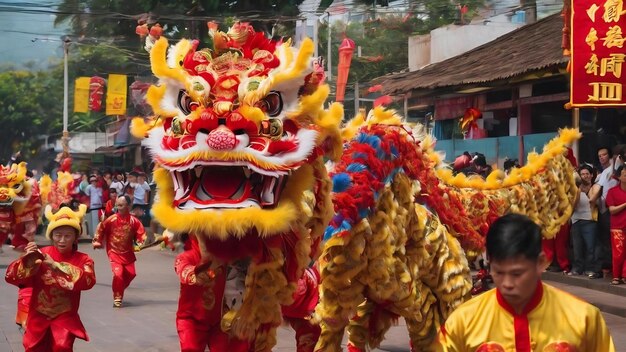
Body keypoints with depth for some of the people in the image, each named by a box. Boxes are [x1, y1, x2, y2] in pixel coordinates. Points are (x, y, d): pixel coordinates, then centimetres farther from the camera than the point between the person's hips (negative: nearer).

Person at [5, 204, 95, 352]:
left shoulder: (82, 259, -6)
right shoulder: (40, 255, -4)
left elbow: (88, 281, -28)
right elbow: (11, 277, -9)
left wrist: (56, 265, -32)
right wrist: (27, 261, -29)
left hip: (65, 317, -2)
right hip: (38, 316, 2)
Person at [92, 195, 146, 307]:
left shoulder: (134, 221, -10)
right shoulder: (111, 219, -15)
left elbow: (140, 234, -5)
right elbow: (101, 229, -2)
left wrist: (141, 243, -22)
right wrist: (97, 241, 1)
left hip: (128, 253, 4)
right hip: (114, 252, -3)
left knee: (130, 274, 9)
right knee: (118, 274, -18)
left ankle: (119, 290, 36)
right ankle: (117, 298, -4)